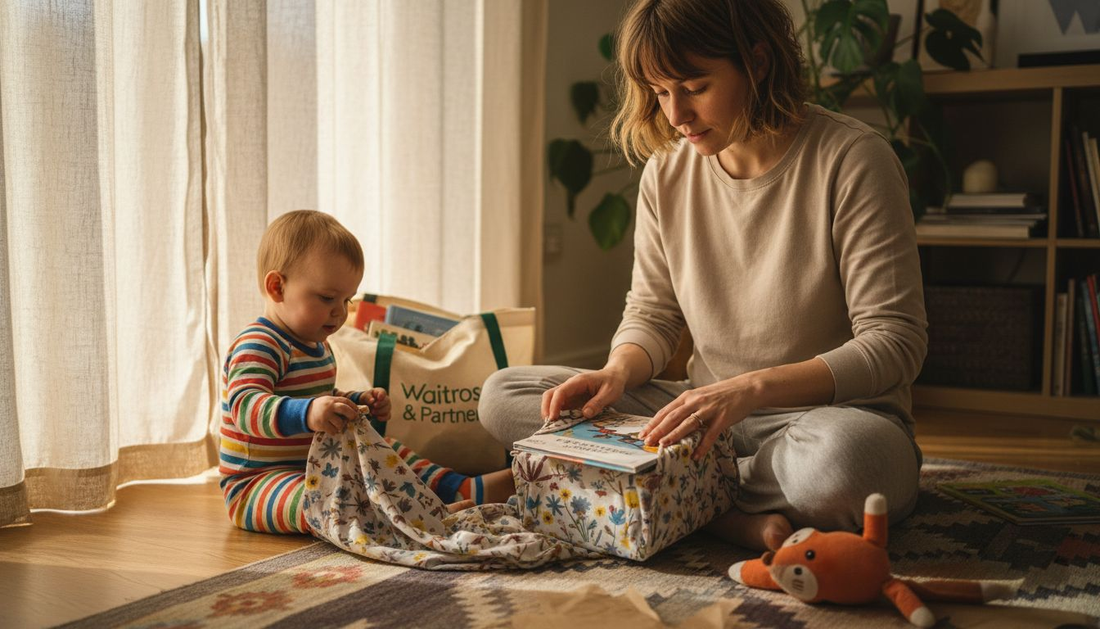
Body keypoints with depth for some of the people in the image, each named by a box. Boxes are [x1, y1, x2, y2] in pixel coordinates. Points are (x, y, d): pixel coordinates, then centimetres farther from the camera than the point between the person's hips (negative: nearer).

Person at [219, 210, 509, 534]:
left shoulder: (315, 345, 15)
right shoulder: (257, 345, -20)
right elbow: (245, 405, -36)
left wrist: (359, 402, 10)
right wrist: (307, 413, -52)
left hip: (317, 468, 10)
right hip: (255, 487, -10)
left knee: (387, 452, 11)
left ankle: (464, 489, 3)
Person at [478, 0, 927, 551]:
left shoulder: (851, 159, -14)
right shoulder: (667, 172, 2)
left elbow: (896, 344, -17)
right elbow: (651, 313, 10)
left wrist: (751, 388, -29)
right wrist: (617, 372, -14)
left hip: (835, 410, -5)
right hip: (710, 413, 6)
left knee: (843, 459, -44)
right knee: (503, 396, -9)